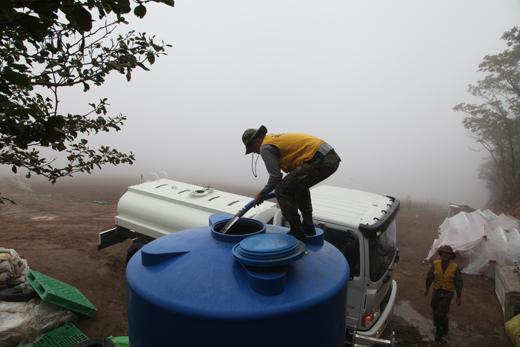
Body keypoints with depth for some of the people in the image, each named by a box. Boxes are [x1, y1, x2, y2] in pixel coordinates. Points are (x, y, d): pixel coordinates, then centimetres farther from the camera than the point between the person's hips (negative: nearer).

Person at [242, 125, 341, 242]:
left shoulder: (265, 147, -2)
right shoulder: (276, 138, 27)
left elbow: (275, 177, -4)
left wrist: (262, 193, 13)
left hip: (320, 161, -10)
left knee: (282, 189, -3)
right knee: (299, 185, 31)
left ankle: (297, 232, 5)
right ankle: (308, 227, 31)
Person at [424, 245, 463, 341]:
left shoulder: (455, 267, -6)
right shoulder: (435, 264, -1)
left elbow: (458, 282, 1)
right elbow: (429, 276, 8)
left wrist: (458, 296, 1)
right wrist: (427, 288, 9)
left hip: (447, 294, -3)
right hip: (436, 292, 3)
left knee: (440, 313, -9)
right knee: (436, 313, 11)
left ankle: (444, 328, 18)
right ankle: (438, 331, 32)